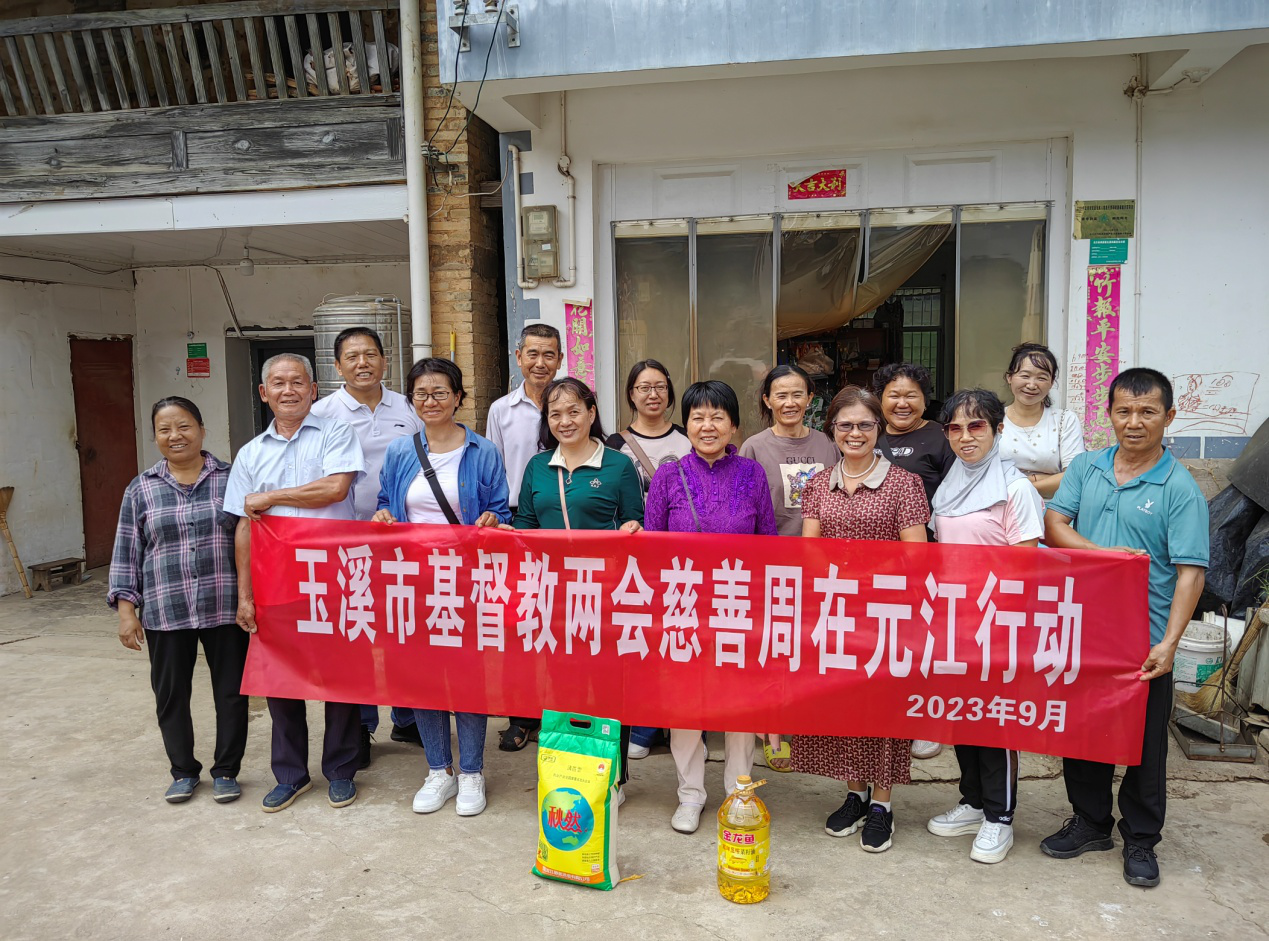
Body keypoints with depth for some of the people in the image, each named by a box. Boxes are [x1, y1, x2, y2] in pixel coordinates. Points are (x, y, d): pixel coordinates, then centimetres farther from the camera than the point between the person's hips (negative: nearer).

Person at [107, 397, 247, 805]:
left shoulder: (230, 479, 1)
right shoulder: (141, 489, 5)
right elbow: (126, 553, 7)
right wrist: (126, 608, 1)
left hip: (224, 608, -1)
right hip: (165, 613, 2)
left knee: (231, 691, 6)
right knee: (171, 694, 11)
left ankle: (226, 771, 23)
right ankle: (183, 771, 29)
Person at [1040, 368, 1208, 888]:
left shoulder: (1180, 487, -7)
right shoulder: (1085, 467, 5)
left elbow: (1190, 571, -12)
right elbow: (1054, 526, -3)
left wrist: (1169, 643, -20)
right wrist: (1104, 554, -20)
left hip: (1144, 639, -3)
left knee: (1144, 742, 10)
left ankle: (1141, 841, 28)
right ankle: (1091, 821, 34)